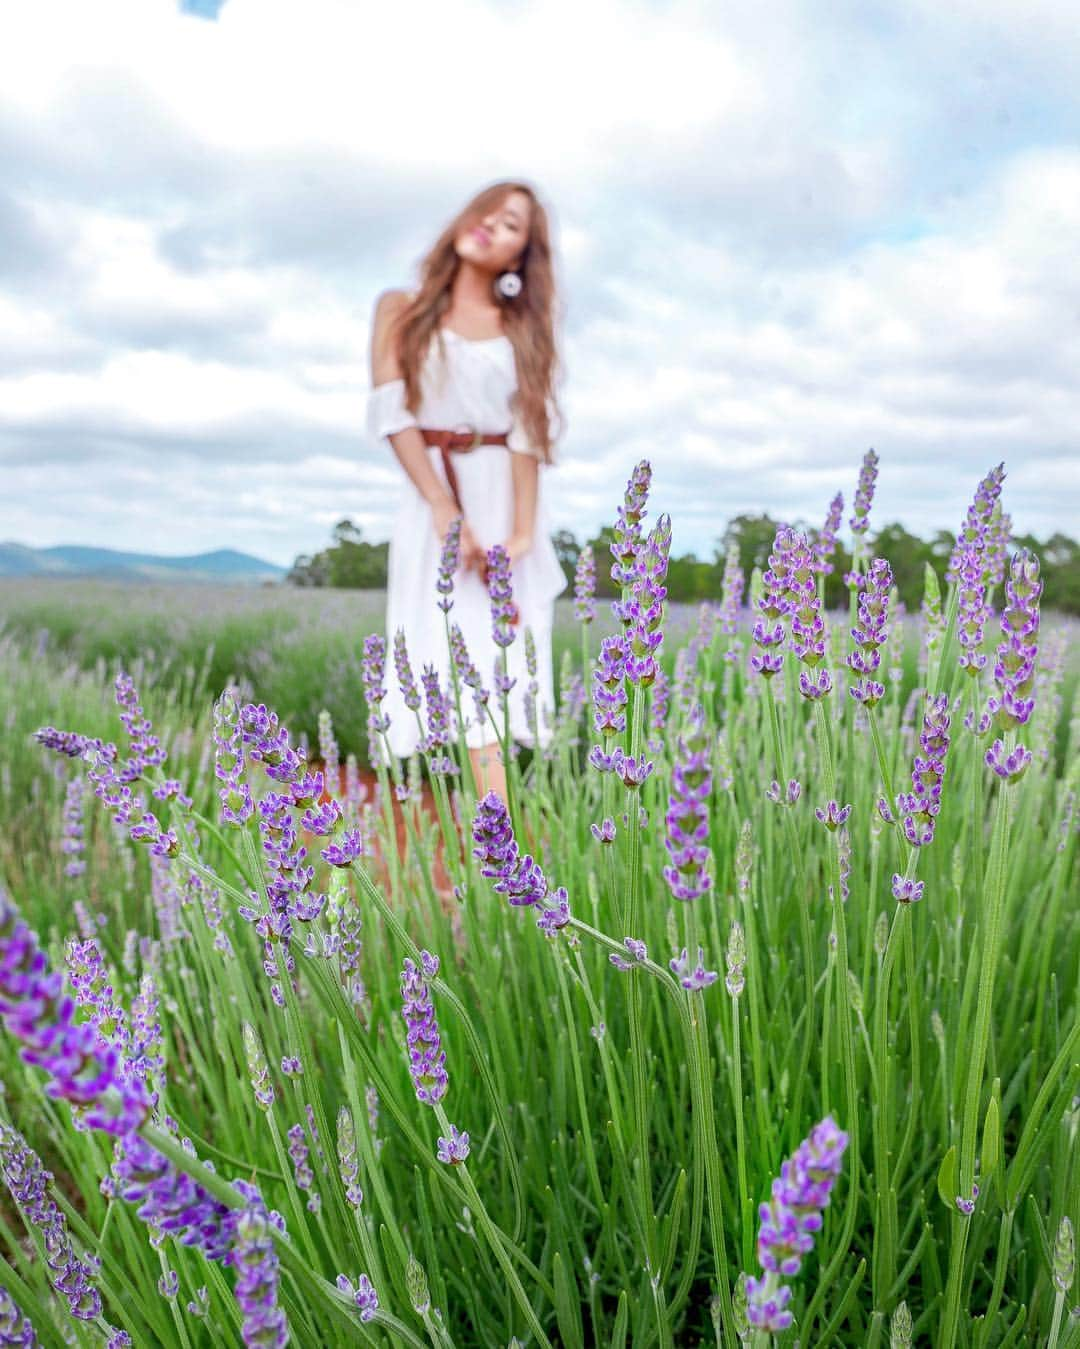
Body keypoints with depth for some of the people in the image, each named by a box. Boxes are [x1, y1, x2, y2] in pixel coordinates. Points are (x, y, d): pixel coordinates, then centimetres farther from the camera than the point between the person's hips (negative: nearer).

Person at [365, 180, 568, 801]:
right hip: (437, 498, -1)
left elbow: (531, 431, 0)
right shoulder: (403, 309, 10)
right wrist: (445, 511, -15)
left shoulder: (524, 325, 13)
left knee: (500, 663, -7)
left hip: (508, 500, 1)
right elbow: (392, 412, -2)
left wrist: (521, 531, -15)